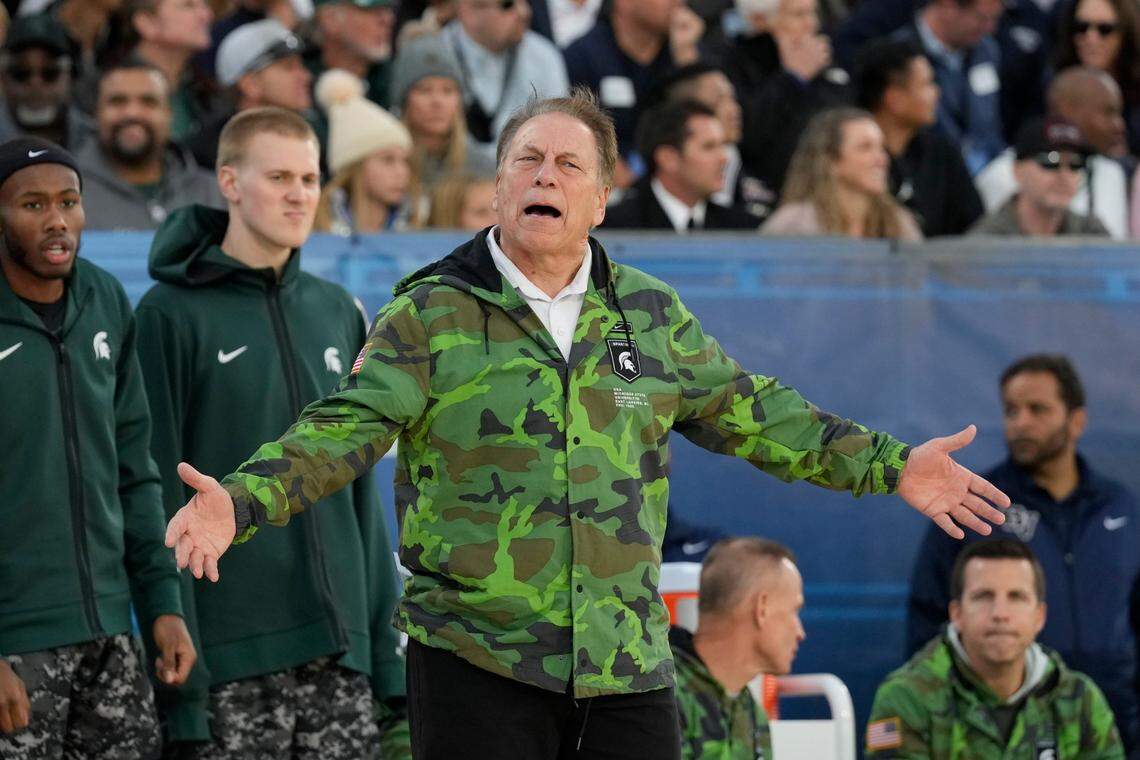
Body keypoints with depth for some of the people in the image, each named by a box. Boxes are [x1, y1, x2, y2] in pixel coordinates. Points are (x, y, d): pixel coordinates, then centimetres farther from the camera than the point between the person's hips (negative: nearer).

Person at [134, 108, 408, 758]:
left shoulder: (338, 314, 14)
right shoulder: (174, 314, -4)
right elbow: (159, 498, -7)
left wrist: (391, 651, 10)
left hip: (339, 655, 5)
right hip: (231, 664, -5)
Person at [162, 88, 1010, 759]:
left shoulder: (652, 315, 11)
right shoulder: (431, 316, -2)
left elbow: (749, 414, 19)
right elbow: (345, 429, -11)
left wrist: (892, 465, 17)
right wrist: (241, 502, -28)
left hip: (628, 667, 4)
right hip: (477, 663, -4)